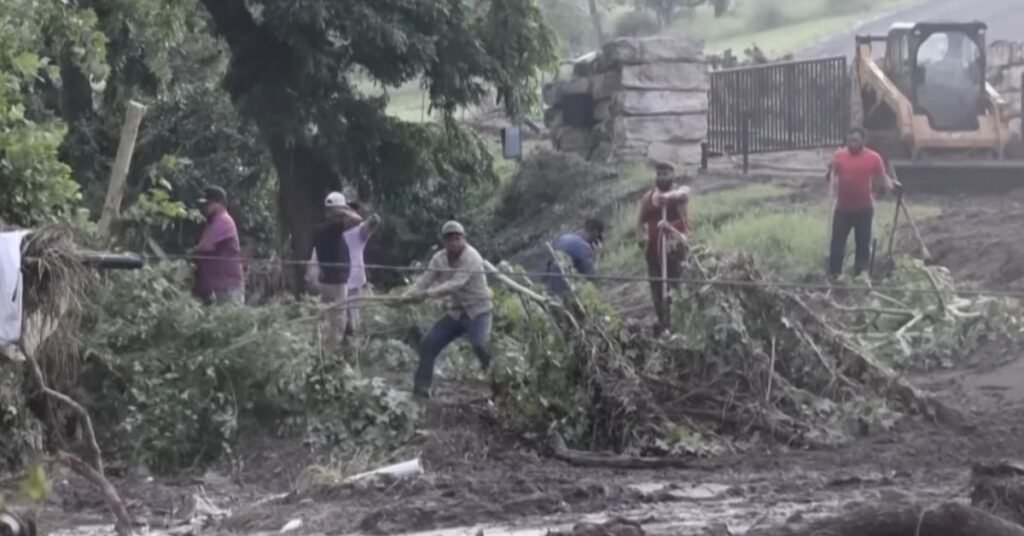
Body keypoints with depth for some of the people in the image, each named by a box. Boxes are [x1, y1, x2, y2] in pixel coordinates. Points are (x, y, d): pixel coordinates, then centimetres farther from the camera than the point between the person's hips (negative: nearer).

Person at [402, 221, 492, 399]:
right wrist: (408, 295, -29)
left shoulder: (471, 258, -21)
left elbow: (455, 284, -33)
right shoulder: (439, 258, 0)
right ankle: (421, 389, 12)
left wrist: (426, 294, -41)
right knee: (428, 344, 2)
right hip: (456, 312, 7)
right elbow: (425, 279, -9)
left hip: (478, 312, -6)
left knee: (480, 346, -28)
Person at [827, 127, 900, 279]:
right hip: (843, 207, 1)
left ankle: (860, 275, 18)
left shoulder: (873, 158, -3)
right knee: (837, 241, 0)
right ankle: (834, 274, 7)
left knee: (863, 243, 7)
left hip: (864, 208, -1)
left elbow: (882, 176, 1)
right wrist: (831, 174, -14)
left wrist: (891, 185, -19)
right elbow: (832, 175, 9)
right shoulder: (839, 155, 1)